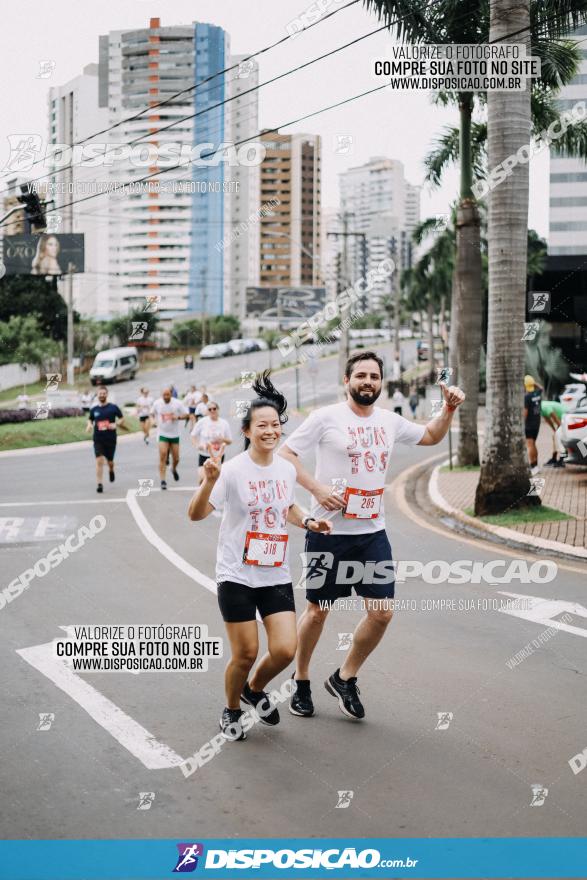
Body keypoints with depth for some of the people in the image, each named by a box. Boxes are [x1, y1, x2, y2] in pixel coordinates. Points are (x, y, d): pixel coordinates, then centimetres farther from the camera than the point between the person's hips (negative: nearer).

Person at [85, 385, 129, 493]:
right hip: (98, 440, 0)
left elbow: (122, 419, 4)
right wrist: (89, 426, -3)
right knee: (99, 460, -13)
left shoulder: (113, 407, -2)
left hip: (111, 439, 0)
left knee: (109, 461, 12)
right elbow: (90, 420, 19)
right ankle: (99, 484, -13)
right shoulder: (94, 409, 4)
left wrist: (116, 424, -15)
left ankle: (111, 470, 49)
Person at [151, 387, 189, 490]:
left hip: (174, 434, 1)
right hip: (162, 434, -1)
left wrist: (178, 417, -18)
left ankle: (174, 469, 43)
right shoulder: (157, 403, -3)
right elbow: (152, 413, 17)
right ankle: (163, 481, -14)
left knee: (176, 458, 7)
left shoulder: (177, 403, -7)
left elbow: (187, 415, -2)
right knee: (162, 456, -16)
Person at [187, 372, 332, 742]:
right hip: (237, 576, -5)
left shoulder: (287, 469, 3)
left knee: (285, 650, -3)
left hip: (276, 576, 5)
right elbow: (196, 515, -24)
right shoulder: (233, 470, -15)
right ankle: (232, 711, 29)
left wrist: (309, 522, 4)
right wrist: (210, 481, -40)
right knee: (246, 653, 1)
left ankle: (255, 690, 29)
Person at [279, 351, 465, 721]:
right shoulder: (325, 418, -8)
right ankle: (302, 682, 26)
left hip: (373, 532, 5)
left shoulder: (390, 421, 8)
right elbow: (286, 454, -8)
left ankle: (345, 678, 18)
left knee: (382, 612, -1)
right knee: (318, 610, 7)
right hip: (329, 531, -4)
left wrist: (449, 408, 7)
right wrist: (317, 488, -20)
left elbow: (431, 436, 24)